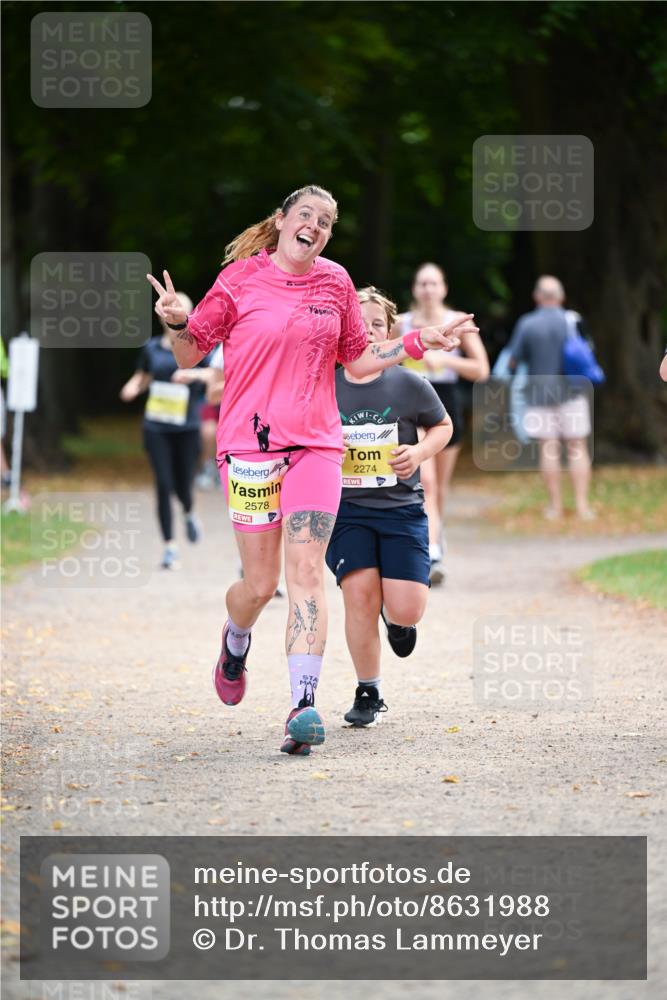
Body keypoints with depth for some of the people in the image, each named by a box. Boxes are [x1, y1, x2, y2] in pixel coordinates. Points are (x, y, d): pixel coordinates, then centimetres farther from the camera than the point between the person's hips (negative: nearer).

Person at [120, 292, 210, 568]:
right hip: (156, 427, 2)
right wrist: (132, 388, -2)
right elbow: (142, 377, 20)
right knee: (163, 485, -6)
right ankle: (170, 545, 4)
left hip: (187, 428, -1)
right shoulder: (152, 347, 7)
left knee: (183, 485, 1)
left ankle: (189, 513, 38)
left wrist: (195, 375, -25)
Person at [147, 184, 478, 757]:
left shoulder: (336, 283, 9)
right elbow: (190, 356, 5)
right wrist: (178, 323, -15)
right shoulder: (241, 279, 0)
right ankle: (236, 642, 39)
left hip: (316, 444, 2)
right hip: (249, 443, -1)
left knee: (307, 570, -13)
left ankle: (304, 706, -19)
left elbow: (358, 362, 20)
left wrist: (419, 343, 9)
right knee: (261, 583, 2)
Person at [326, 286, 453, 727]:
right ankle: (368, 694, 2)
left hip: (401, 508, 0)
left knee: (405, 609, -12)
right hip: (345, 509, 0)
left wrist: (420, 452, -5)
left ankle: (396, 616, 30)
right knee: (360, 592, -17)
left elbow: (443, 426, 14)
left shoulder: (409, 385, -2)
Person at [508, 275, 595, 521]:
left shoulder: (527, 324, -6)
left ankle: (555, 505, 5)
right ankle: (582, 504, -2)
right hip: (571, 391, 0)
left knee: (548, 449, 4)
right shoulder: (573, 321, -3)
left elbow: (513, 361, -3)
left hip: (540, 392, 0)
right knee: (577, 448, 3)